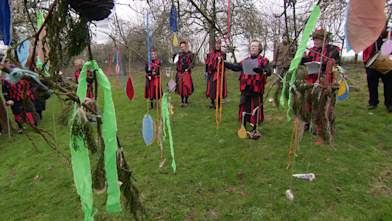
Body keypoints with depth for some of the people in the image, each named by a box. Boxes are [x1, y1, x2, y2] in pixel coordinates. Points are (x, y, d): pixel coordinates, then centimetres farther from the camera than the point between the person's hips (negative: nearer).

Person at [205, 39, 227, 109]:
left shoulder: (223, 54, 2)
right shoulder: (210, 54, 7)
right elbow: (207, 63, 9)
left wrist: (221, 60, -23)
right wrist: (206, 72, 5)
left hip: (219, 73, -2)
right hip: (211, 73, 2)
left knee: (219, 87, -1)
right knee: (212, 87, 6)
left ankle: (218, 103, 10)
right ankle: (212, 102, 18)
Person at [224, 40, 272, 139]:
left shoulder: (263, 60, -2)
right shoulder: (246, 60, 13)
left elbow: (269, 71, -14)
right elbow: (236, 67, 13)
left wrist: (261, 70, -36)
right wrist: (224, 63, 5)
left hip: (256, 90, -4)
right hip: (245, 89, 4)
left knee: (255, 109, 3)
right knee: (244, 108, 11)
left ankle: (255, 130, 18)